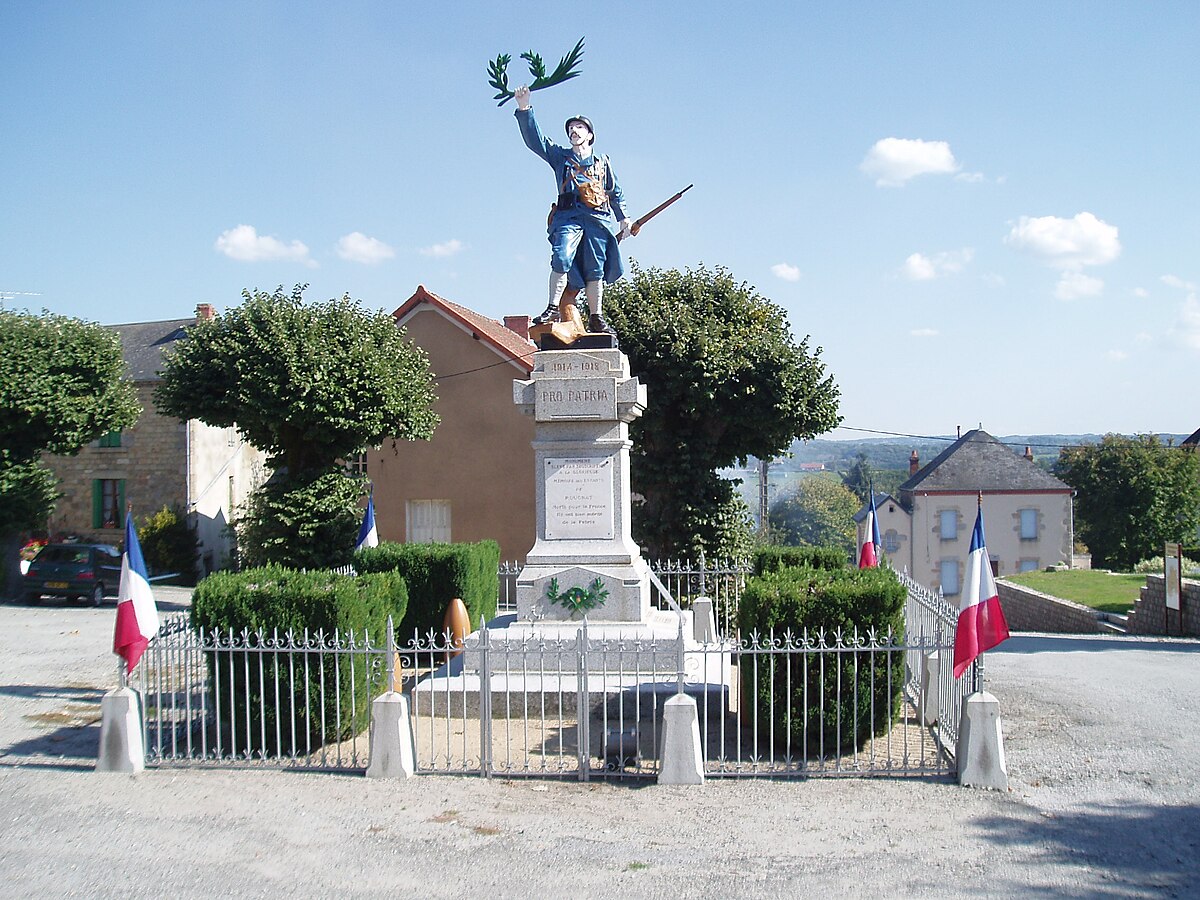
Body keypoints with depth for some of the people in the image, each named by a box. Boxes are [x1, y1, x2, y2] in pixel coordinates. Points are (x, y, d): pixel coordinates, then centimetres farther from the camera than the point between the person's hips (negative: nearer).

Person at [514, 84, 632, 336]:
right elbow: (534, 138, 9)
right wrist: (524, 109, -3)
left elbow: (616, 192, 26)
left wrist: (624, 217, 15)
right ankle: (553, 308, -22)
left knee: (595, 269, -1)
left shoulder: (603, 162, 24)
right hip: (569, 216, -1)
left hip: (598, 219, 1)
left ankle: (596, 318, 3)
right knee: (562, 258, -23)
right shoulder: (560, 156, 19)